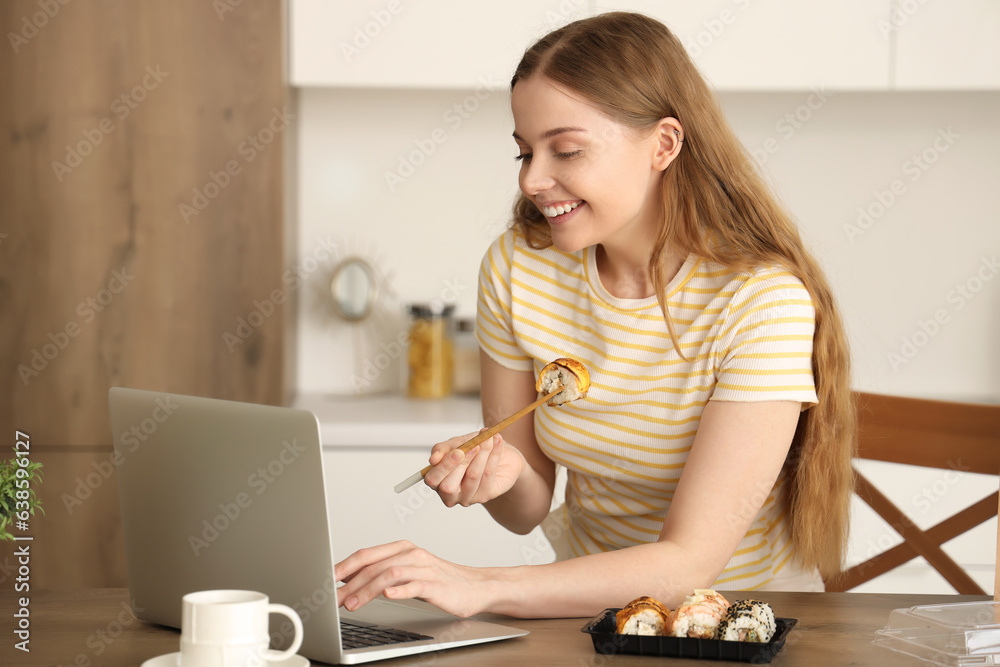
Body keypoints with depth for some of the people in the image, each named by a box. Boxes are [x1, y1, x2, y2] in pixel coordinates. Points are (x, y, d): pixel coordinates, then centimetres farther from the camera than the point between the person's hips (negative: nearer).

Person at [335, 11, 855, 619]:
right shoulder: (516, 267, -8)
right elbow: (529, 510, 1)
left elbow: (689, 564, -25)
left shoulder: (764, 300, -21)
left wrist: (481, 585, -36)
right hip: (591, 601, 3)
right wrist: (504, 475, -22)